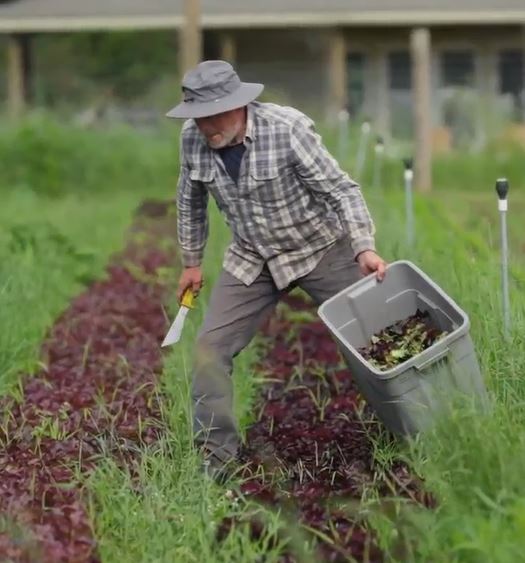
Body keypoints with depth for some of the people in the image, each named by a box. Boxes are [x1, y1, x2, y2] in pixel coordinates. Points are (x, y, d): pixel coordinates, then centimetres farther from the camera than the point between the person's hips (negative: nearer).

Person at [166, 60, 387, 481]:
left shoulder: (288, 129, -26)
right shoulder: (193, 138, -12)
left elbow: (340, 189, -23)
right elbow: (191, 202, 5)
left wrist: (365, 248, -35)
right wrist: (192, 262, 14)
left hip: (321, 251, -4)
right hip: (252, 260, 4)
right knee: (210, 348, -6)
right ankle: (216, 460, 3)